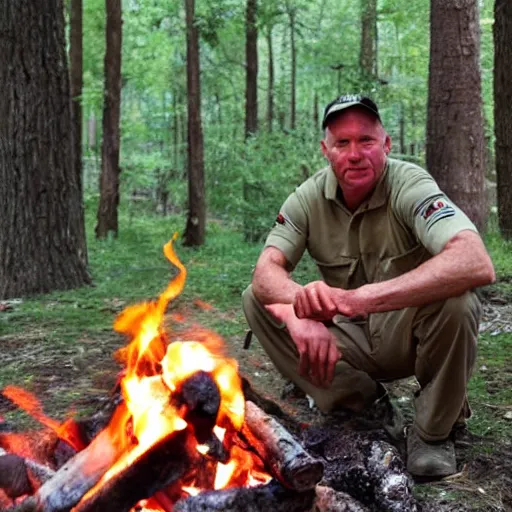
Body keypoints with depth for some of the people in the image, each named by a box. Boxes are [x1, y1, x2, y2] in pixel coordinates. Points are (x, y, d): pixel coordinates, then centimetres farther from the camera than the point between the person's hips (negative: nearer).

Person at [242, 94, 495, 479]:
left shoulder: (410, 186, -22)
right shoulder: (310, 197, -7)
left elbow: (478, 265, -40)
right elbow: (267, 270, -16)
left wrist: (359, 298, -50)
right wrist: (299, 314, -42)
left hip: (408, 333, -4)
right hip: (350, 338, 4)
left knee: (454, 302, -36)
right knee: (257, 300, -12)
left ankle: (434, 429, -8)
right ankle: (358, 400, -2)